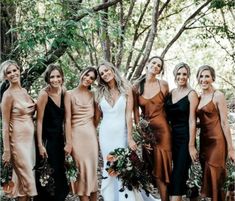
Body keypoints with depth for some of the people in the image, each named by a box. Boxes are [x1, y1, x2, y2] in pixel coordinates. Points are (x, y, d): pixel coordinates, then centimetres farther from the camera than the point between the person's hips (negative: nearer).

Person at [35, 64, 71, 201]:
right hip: (46, 139, -6)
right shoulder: (44, 94, -16)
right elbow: (39, 121, -14)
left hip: (59, 138, 6)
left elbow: (66, 118, 4)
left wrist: (68, 141, 1)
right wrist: (40, 145, -16)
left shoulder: (64, 92, 0)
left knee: (59, 175, 13)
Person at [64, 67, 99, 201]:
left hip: (91, 134, 3)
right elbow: (68, 119, -5)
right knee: (81, 169, -1)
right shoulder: (70, 95, 0)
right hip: (76, 135, -3)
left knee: (93, 169, 6)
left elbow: (96, 116, 14)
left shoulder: (92, 95, 9)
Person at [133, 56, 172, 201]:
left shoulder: (163, 85, -1)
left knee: (162, 166, -1)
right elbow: (135, 110, 4)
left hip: (162, 129, -2)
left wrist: (167, 122, 10)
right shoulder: (137, 86, 2)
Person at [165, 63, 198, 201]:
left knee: (178, 176, -8)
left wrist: (191, 145, -15)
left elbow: (192, 121, -11)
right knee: (179, 174, 10)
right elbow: (167, 117, 12)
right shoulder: (170, 93, 9)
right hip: (173, 137, 5)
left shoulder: (191, 94, -7)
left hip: (185, 138, -5)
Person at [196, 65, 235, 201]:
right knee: (206, 177, 11)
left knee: (215, 178, -5)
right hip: (204, 140, 7)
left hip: (217, 140, -7)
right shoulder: (198, 97, 10)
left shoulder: (218, 95, -8)